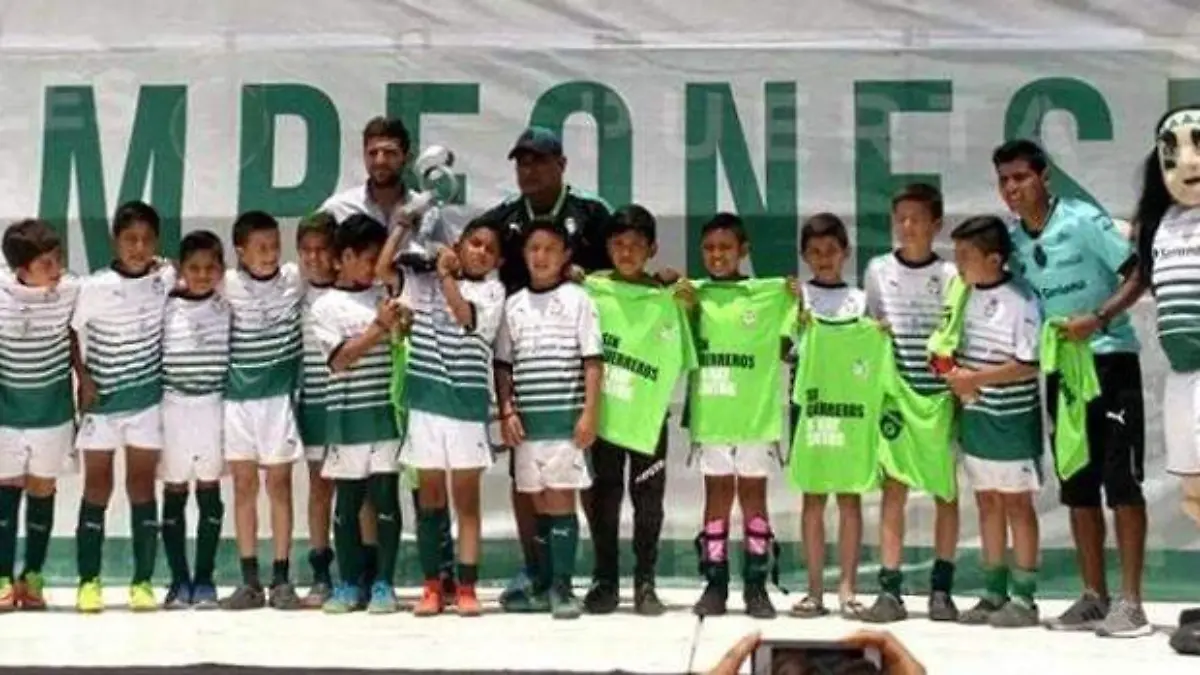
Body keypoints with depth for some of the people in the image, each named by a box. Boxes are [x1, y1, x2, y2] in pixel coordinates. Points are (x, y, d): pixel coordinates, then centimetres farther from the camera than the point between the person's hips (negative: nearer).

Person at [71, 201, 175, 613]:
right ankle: (88, 580, 12)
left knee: (142, 486, 5)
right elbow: (68, 331, -5)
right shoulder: (96, 287, -14)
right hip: (101, 399, -1)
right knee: (97, 487, 5)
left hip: (148, 399, 2)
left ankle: (143, 580, 11)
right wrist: (83, 377, -8)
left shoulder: (165, 278, -7)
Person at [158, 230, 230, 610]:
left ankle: (204, 579, 14)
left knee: (209, 491, 6)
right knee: (174, 493, 5)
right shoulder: (165, 307, -3)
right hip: (173, 405, -1)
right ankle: (179, 579, 14)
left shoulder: (228, 308, 1)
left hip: (215, 406, 1)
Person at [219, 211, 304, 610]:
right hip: (238, 396, 0)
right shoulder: (227, 285, -6)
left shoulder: (295, 278, -3)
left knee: (279, 483, 4)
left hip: (280, 396, 0)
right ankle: (249, 580, 12)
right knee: (244, 485, 5)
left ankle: (281, 578, 10)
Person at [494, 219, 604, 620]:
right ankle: (542, 584, 15)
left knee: (561, 500, -4)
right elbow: (502, 364, 13)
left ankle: (562, 587, -1)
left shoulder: (577, 299, 0)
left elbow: (593, 361, -3)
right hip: (527, 419, 3)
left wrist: (589, 412, -9)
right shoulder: (514, 305, 10)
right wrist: (507, 411, 3)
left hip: (566, 417, -3)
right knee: (540, 503, 8)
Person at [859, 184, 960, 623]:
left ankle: (942, 588, 13)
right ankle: (890, 589, 2)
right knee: (893, 489, 0)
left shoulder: (950, 276, 2)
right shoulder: (878, 270, 6)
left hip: (941, 395, 0)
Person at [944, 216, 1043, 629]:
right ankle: (995, 594, 21)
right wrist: (955, 373, -2)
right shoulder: (965, 296, 7)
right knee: (987, 502, 12)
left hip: (1012, 419, -7)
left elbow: (1028, 363, -17)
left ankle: (1024, 598, 9)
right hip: (975, 417, 7)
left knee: (1017, 502, 1)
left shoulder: (1019, 300, -15)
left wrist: (976, 378, -17)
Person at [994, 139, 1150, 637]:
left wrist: (1099, 319, -23)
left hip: (1108, 359, -6)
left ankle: (1130, 600, -4)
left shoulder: (1083, 221, -12)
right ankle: (1094, 597, 16)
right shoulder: (1011, 241, 4)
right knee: (1077, 487, 9)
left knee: (1120, 480, -7)